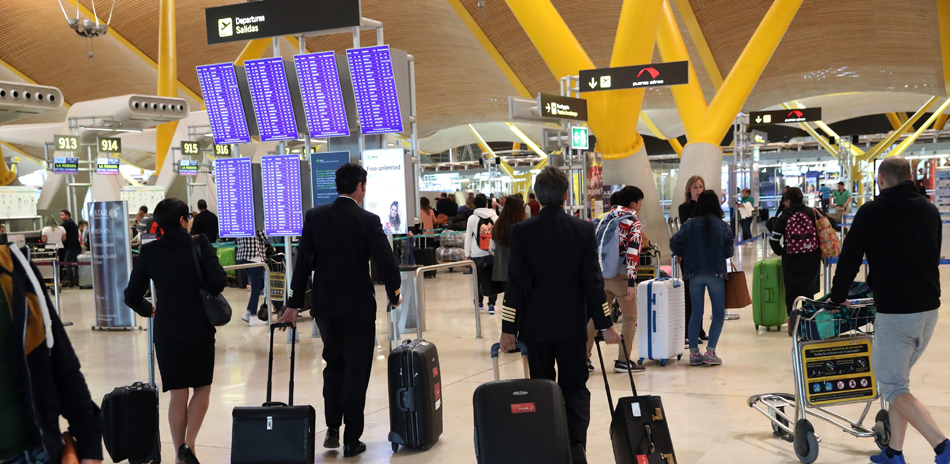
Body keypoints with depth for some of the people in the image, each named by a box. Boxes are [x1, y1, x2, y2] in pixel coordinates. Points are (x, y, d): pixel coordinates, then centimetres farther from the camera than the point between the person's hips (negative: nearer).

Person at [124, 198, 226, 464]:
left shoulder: (149, 252, 0)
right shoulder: (200, 245, -7)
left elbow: (132, 296, 2)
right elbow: (219, 280, -18)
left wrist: (147, 310, 21)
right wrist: (208, 293, 4)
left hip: (167, 333, 2)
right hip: (199, 330, -2)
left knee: (178, 394, 12)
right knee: (202, 388, 13)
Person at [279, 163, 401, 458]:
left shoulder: (315, 216, 0)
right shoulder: (368, 221, -11)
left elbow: (303, 261, 0)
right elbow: (386, 262, -13)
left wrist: (295, 303, 5)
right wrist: (393, 295, 5)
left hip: (324, 304, 4)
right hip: (358, 306, -4)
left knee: (334, 364, 21)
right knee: (356, 372, 5)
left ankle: (332, 429, 20)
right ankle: (351, 441, 10)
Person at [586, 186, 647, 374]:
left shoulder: (605, 218, 12)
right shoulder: (634, 224, -6)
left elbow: (595, 245, 13)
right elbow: (633, 253, -17)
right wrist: (631, 283, -19)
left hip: (601, 274, 6)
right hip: (621, 276, -6)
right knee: (630, 318, 7)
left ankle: (584, 358, 13)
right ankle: (623, 361, 7)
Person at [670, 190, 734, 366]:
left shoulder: (690, 224, -2)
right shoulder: (723, 226, -1)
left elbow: (674, 243, -9)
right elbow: (729, 252, 0)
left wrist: (680, 254, 12)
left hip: (694, 273, 1)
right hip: (716, 273, -1)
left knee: (696, 312, 10)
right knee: (719, 312, 8)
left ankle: (694, 352, 7)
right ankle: (710, 352, -1)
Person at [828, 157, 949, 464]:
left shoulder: (872, 211, -7)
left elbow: (850, 258, -6)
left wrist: (838, 297, 8)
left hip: (895, 312, -7)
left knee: (892, 385, 2)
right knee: (898, 379, 18)